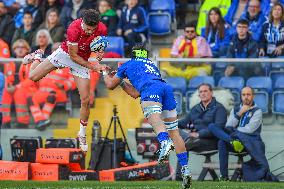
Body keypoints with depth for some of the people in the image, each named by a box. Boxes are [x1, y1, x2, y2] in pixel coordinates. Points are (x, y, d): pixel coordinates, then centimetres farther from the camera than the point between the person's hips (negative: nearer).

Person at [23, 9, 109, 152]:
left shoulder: (102, 29, -23)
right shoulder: (74, 29, -34)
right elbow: (73, 56, -25)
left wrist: (100, 52, -21)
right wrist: (92, 67, -27)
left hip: (82, 60, 2)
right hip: (65, 54, -2)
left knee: (85, 100, -5)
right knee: (33, 77, -3)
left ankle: (82, 135, 13)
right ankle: (37, 57, 34)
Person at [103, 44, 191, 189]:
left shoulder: (129, 64, 28)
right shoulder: (152, 65, 42)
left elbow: (110, 85, 39)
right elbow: (136, 94, 46)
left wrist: (105, 74, 58)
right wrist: (122, 82, 58)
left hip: (150, 88, -5)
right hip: (166, 88, 6)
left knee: (153, 117, -31)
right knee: (173, 131, 7)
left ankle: (165, 142, -64)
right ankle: (185, 168, -1)